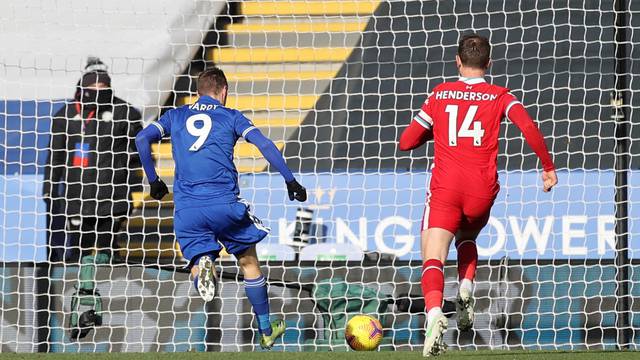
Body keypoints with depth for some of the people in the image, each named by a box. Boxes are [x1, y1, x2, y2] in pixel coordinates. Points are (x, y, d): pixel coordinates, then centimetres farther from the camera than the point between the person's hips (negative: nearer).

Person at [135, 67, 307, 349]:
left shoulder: (175, 116, 16)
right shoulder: (230, 117, 10)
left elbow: (142, 139, 5)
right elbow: (265, 145, -2)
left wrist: (153, 181, 15)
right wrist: (290, 181, 2)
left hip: (186, 209, 1)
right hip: (224, 204, -1)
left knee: (198, 259, 9)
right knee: (248, 262, 16)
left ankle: (202, 266, -30)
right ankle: (266, 330, 21)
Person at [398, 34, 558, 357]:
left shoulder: (440, 95, 13)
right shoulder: (500, 97, 9)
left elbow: (406, 142, 16)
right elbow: (528, 127, -9)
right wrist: (548, 167, 0)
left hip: (445, 186, -1)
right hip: (482, 190, 1)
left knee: (433, 259, -10)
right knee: (467, 239, 31)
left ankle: (434, 312, -38)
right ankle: (466, 287, 3)